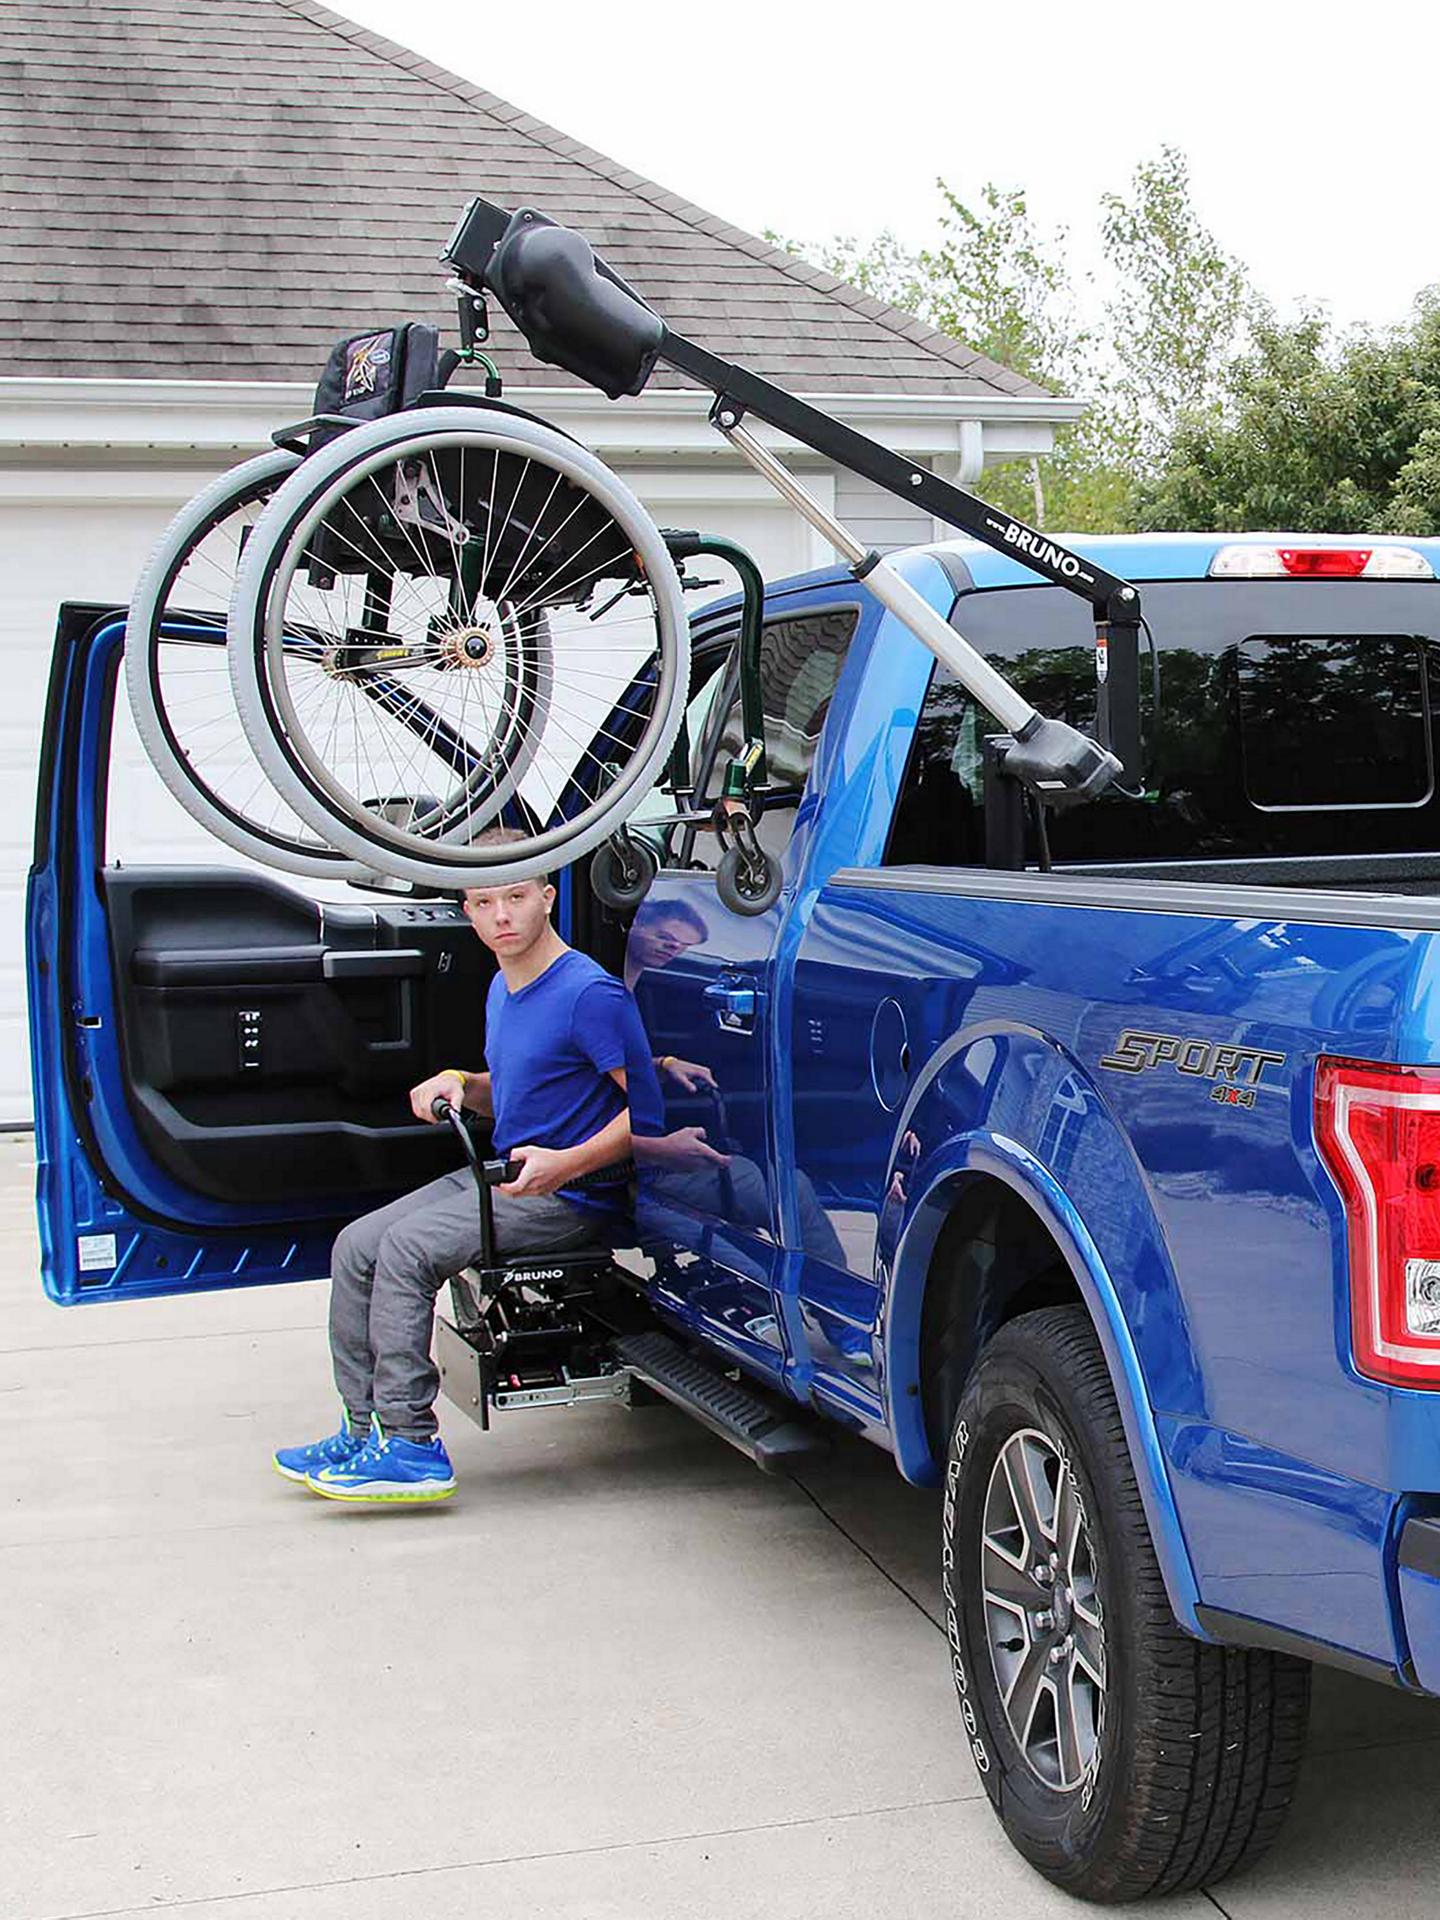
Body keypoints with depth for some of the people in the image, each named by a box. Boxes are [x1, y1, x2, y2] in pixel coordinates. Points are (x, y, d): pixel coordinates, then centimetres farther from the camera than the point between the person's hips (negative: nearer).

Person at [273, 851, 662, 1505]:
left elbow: (646, 1111, -18)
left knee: (408, 1248, -24)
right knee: (356, 1247, 0)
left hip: (567, 1198, -9)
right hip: (501, 1175, 9)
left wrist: (564, 1165, -29)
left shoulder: (590, 993, -15)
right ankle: (366, 1430, 5)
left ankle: (412, 1445, -18)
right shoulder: (503, 989, 13)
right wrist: (459, 1083, 4)